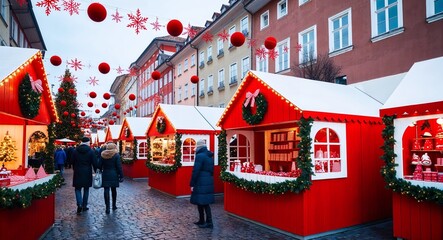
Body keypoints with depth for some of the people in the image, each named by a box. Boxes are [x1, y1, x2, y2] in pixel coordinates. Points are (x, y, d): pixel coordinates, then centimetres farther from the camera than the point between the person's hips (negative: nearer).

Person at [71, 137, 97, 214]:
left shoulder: (75, 151, 0)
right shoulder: (91, 151, -6)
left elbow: (73, 162, 7)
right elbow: (94, 163, -6)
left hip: (78, 173, 1)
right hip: (87, 173, -1)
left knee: (78, 189, 7)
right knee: (86, 189, 11)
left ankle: (79, 204, -11)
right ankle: (84, 206, 15)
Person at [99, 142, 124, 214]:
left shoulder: (103, 155, 4)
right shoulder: (116, 155, -5)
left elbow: (99, 165, 6)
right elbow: (119, 167, -8)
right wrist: (121, 176, -4)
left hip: (105, 175, 1)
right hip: (114, 175, -1)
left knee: (106, 190, 0)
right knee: (113, 190, 12)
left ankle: (107, 207, -4)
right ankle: (114, 205, 22)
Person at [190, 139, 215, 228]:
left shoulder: (200, 156, -15)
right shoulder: (210, 156, 12)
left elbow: (196, 171, -17)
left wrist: (192, 184, -12)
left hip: (201, 183, -9)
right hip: (208, 182, 9)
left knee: (201, 203, -1)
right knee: (205, 202, 14)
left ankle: (209, 222, 2)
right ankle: (201, 221, 23)